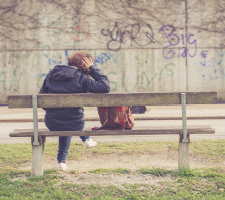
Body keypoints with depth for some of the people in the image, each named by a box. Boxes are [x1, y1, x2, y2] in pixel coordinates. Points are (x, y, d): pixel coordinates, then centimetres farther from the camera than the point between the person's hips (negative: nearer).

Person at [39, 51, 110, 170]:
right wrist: (93, 69, -6)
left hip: (51, 124, 3)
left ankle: (61, 161, 42)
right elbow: (105, 87, -17)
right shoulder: (81, 78, -12)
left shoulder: (51, 75, 2)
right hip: (73, 125, -3)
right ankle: (86, 139, 52)